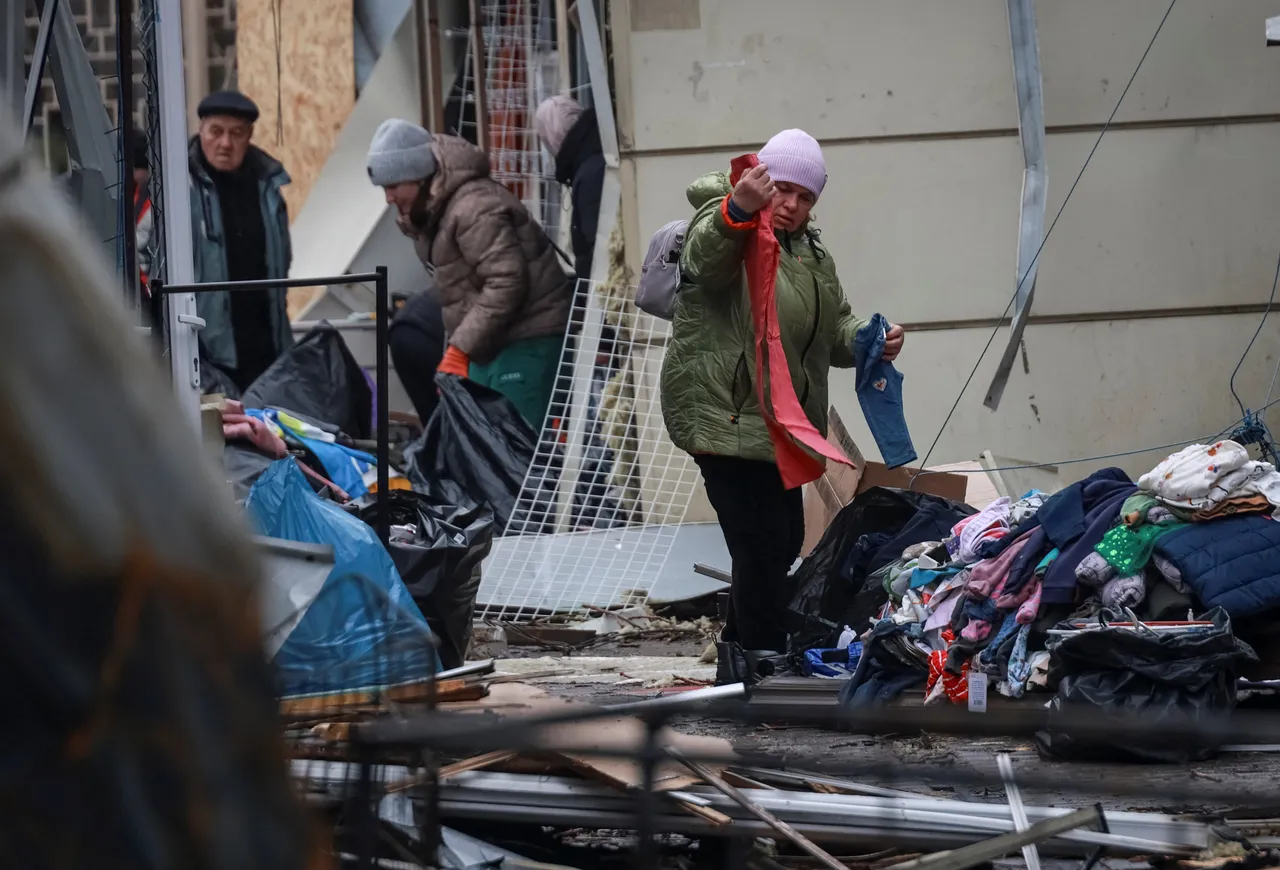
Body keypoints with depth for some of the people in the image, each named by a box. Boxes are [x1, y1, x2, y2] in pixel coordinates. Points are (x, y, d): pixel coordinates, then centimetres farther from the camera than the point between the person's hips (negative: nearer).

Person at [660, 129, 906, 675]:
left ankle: (740, 655, 30)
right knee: (761, 546, -13)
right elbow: (705, 256, -32)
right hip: (725, 419, -9)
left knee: (784, 540, 17)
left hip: (780, 423, 9)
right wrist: (738, 210, -53)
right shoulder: (725, 227, -8)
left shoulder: (813, 255, 19)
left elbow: (836, 329, 21)